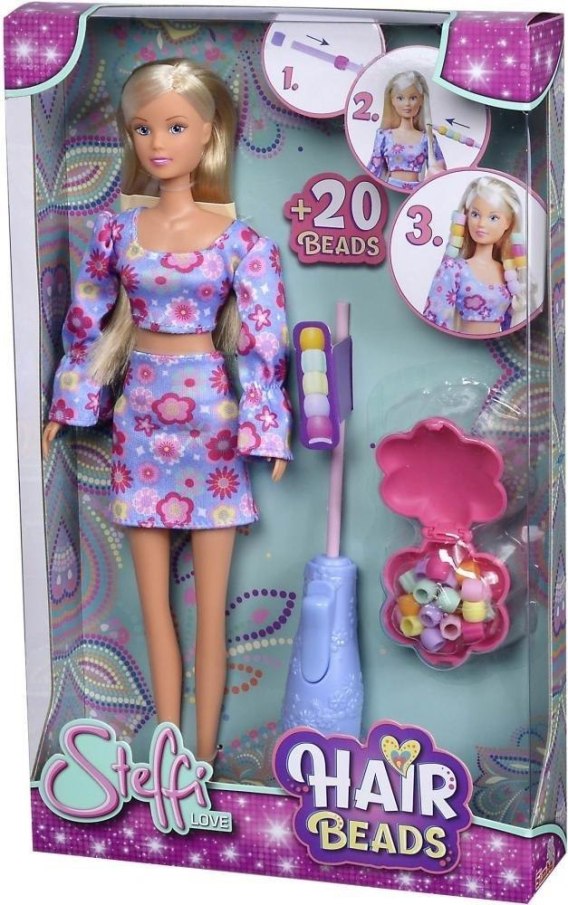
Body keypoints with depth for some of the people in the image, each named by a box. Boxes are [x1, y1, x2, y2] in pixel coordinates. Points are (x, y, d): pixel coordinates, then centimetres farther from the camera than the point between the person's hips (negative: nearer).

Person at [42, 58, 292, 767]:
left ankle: (203, 755, 12)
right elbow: (86, 323, 9)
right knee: (153, 603, 8)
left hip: (209, 414, -3)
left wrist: (266, 431, -11)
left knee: (210, 609, 3)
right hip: (140, 412, 3)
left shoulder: (240, 241, -7)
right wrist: (64, 410, 10)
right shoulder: (117, 230, 0)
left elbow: (263, 343, -6)